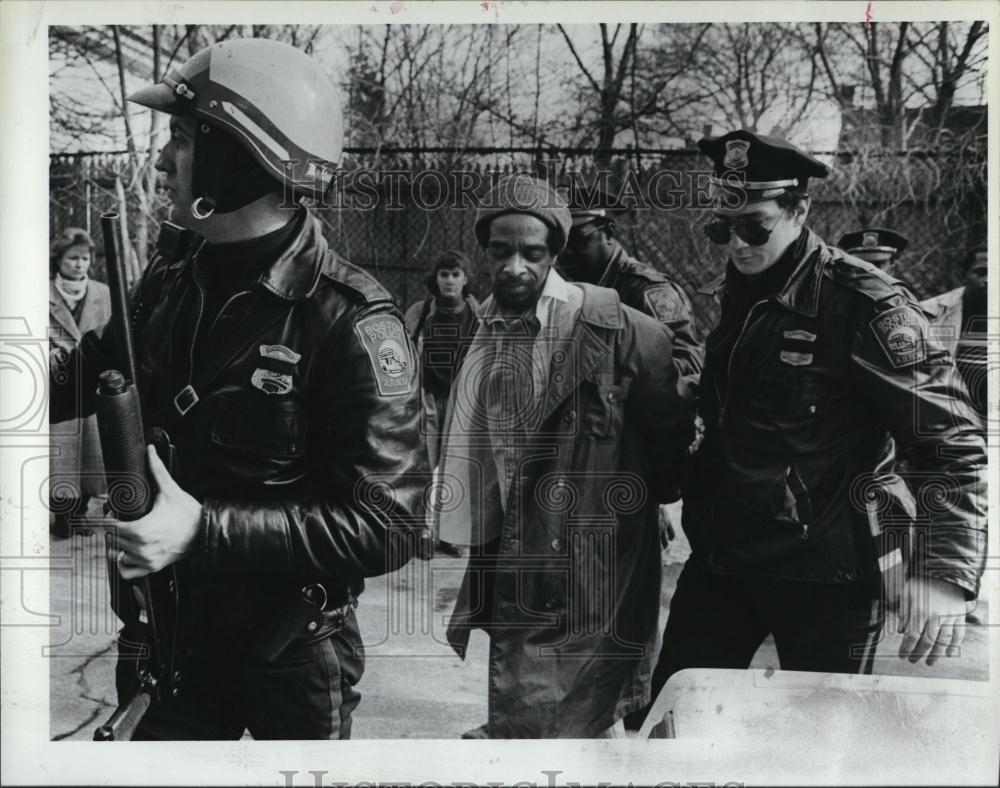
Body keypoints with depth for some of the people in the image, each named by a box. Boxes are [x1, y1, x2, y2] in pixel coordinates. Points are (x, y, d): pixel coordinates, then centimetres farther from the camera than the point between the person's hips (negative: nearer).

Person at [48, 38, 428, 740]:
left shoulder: (348, 321, -22)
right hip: (162, 635, 5)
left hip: (289, 654, -4)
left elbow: (387, 525, -25)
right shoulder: (170, 280, -2)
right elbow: (92, 384, 14)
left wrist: (205, 529, -30)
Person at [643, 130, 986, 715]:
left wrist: (946, 571, -24)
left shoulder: (863, 305, -16)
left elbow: (953, 442, -16)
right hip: (721, 558, 6)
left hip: (825, 575, -6)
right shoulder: (732, 295, 5)